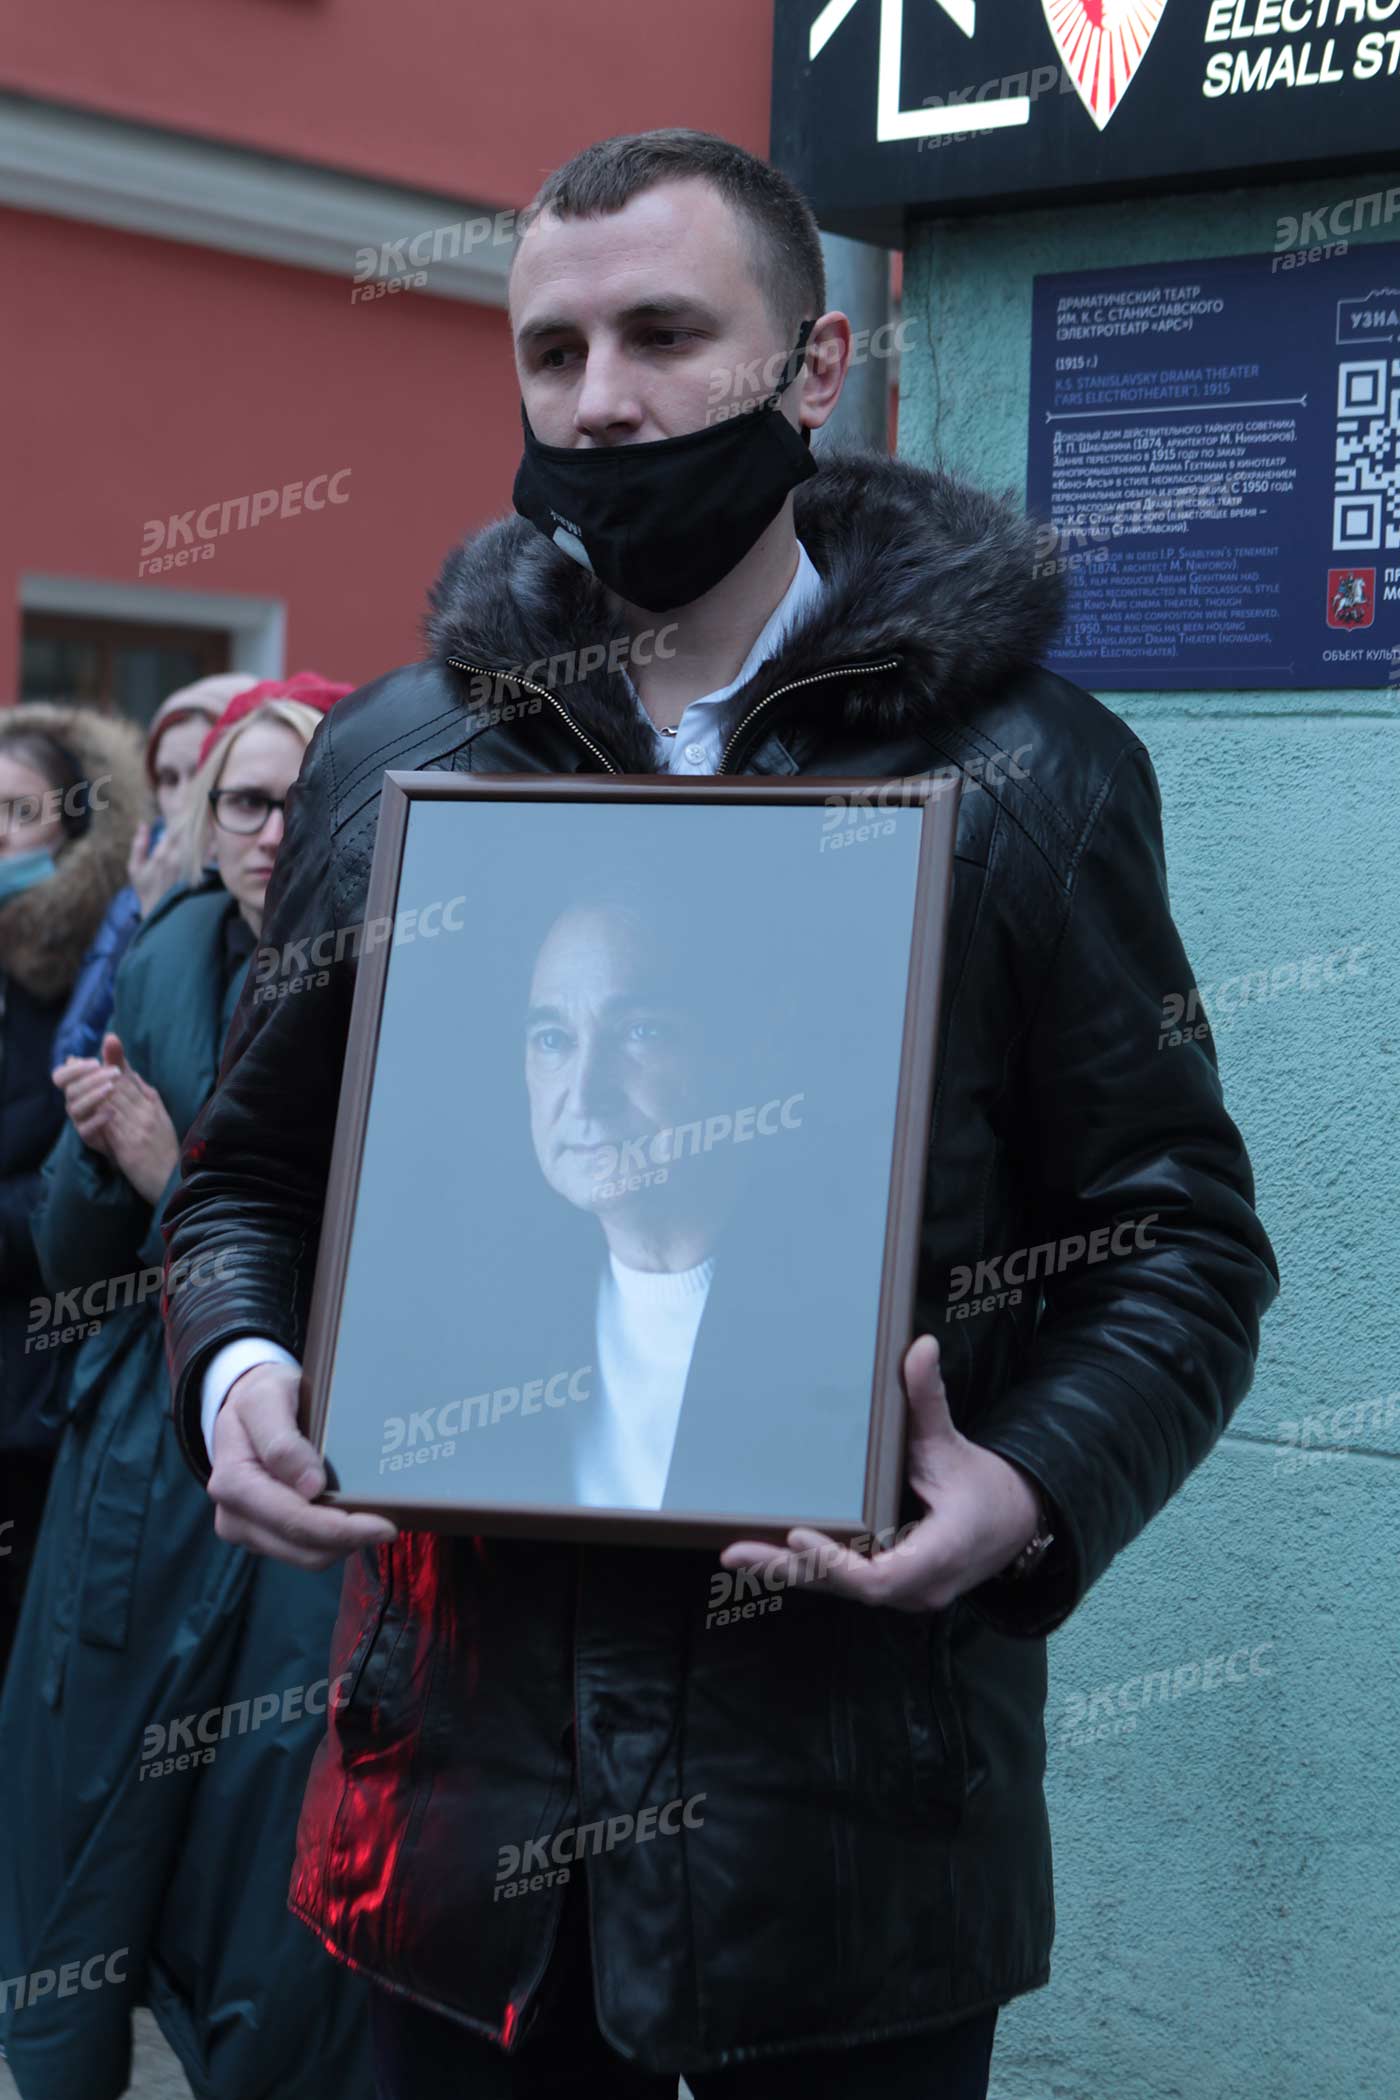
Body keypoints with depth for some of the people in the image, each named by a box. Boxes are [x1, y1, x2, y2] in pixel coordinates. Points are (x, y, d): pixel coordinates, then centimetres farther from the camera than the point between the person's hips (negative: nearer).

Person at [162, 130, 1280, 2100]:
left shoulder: (1031, 771, -2)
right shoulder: (391, 759, 7)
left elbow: (1183, 1233, -1)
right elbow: (252, 1167, 16)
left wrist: (1034, 1489, -19)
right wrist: (238, 1373, -5)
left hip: (859, 1775, -2)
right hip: (466, 1771, 3)